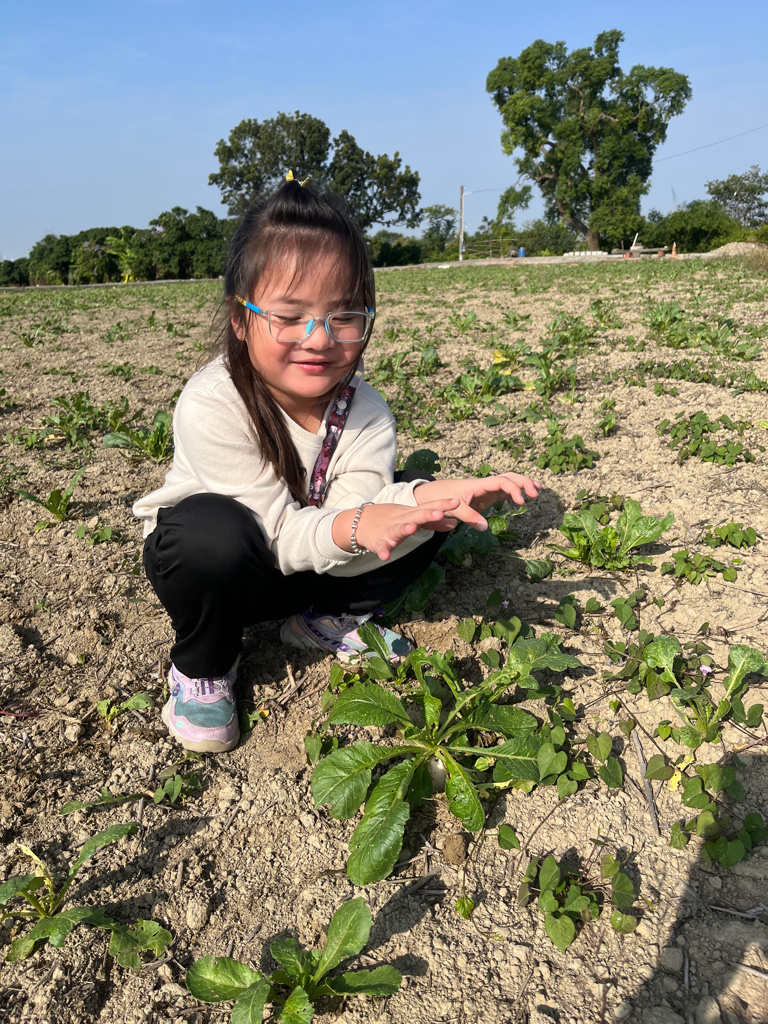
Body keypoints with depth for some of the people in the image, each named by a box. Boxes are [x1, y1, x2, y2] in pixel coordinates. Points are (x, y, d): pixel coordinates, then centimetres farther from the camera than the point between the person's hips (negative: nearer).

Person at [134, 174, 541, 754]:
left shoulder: (364, 411, -18)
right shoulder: (210, 406, -30)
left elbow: (348, 548, -26)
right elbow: (279, 533, -29)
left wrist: (435, 495, -44)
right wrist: (355, 525, -48)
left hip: (310, 563, 4)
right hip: (211, 564, -3)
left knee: (415, 505, -15)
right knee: (212, 529, -39)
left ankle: (325, 622, 7)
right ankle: (202, 668, -7)